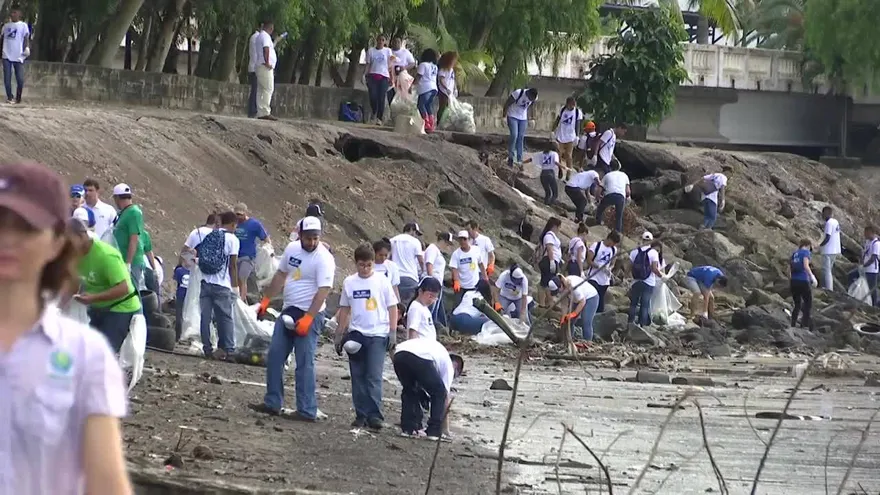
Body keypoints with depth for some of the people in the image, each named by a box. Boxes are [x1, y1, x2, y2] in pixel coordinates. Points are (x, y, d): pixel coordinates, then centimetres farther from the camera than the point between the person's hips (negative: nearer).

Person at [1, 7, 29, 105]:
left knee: (20, 79, -5)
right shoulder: (6, 26, 15)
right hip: (7, 56, 3)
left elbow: (26, 38, -5)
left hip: (18, 56, -3)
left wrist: (27, 48, -23)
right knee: (7, 78, -3)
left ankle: (18, 98, 11)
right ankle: (9, 97, 5)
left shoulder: (23, 25, 3)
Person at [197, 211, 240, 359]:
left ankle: (207, 348, 5)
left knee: (205, 316, 5)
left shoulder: (209, 237, 11)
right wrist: (234, 286, -1)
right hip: (222, 286, -4)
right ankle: (227, 348, 7)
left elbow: (201, 259, 12)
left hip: (206, 282, 4)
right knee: (225, 318, 4)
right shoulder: (232, 239, -4)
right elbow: (233, 265, -7)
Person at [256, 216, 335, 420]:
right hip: (288, 312, 8)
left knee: (304, 363, -8)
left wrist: (307, 319, -28)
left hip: (310, 315, -8)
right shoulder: (292, 249, 7)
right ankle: (272, 403, 14)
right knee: (274, 357, 7)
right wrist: (266, 300, 20)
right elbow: (281, 275, 20)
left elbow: (323, 291, -22)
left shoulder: (324, 259, -15)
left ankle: (307, 411, -6)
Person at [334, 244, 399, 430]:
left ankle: (374, 415, -9)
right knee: (358, 377, 5)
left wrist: (393, 332, -3)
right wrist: (340, 334, 10)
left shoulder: (382, 281, -1)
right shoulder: (349, 282, 5)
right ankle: (361, 415, 10)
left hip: (378, 334, -3)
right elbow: (344, 309, 12)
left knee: (374, 376, -9)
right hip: (356, 334, 3)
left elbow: (392, 307, 3)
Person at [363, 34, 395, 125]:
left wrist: (392, 78, 1)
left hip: (384, 77, -1)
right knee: (373, 96, -12)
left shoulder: (388, 51, 10)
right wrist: (364, 75, -4)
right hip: (372, 76, 1)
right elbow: (367, 64, 10)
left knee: (381, 98, -8)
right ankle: (373, 112, 15)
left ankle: (379, 118, -3)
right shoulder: (371, 51, 11)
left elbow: (390, 66, 8)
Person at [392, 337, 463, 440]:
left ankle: (407, 428, 24)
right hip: (419, 359, -6)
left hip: (398, 354, 6)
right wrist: (445, 430, 28)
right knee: (439, 393, 16)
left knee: (409, 391, 31)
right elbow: (446, 398, 23)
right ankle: (433, 432, 13)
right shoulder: (449, 364, 27)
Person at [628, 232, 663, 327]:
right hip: (649, 283, -2)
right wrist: (661, 275, 2)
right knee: (645, 305, 3)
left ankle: (630, 322, 14)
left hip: (636, 282, 2)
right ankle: (642, 324, 3)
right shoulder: (653, 252, -9)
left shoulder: (635, 252, -1)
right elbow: (654, 268, -15)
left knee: (633, 303, 14)